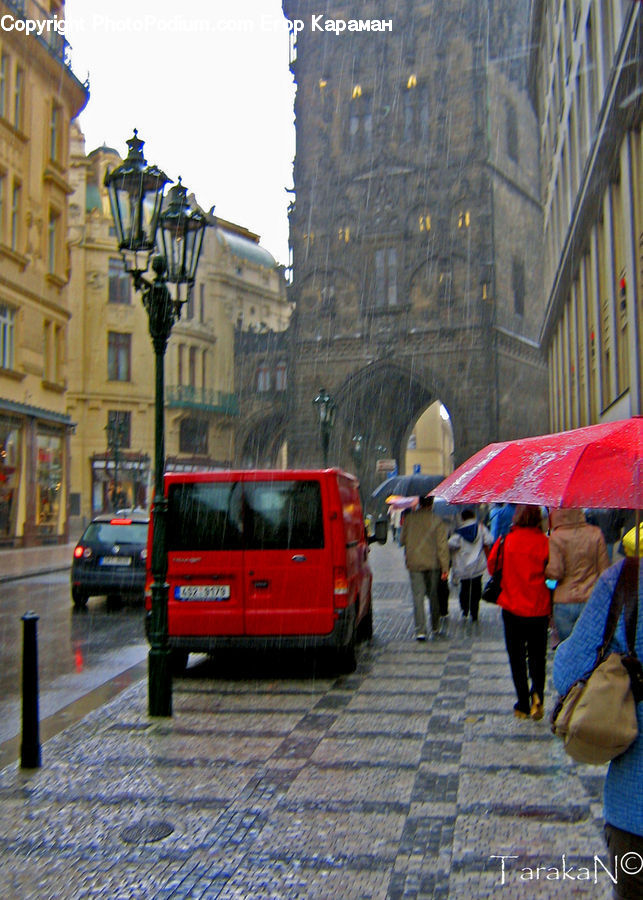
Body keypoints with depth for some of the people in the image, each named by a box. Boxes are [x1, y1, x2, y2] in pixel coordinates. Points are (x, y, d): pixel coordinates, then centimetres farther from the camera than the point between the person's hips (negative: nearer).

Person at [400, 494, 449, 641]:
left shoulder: (409, 518, -4)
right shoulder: (437, 521, -7)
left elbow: (402, 540, 4)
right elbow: (442, 545, -8)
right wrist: (445, 567, -5)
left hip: (414, 563, 0)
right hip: (432, 563, 0)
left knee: (418, 597, 1)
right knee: (433, 596, 14)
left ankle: (420, 630, -7)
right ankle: (435, 629, 23)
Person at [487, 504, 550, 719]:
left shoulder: (505, 540, -8)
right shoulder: (544, 542, -9)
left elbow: (492, 566, 5)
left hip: (512, 607, 0)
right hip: (539, 609, 0)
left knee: (517, 657, 10)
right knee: (537, 655, 15)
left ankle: (523, 705, 11)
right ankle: (537, 692, -6)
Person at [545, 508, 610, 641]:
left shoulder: (556, 537, -10)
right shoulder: (596, 534, -1)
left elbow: (555, 572, -15)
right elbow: (605, 570, 2)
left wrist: (545, 571, 5)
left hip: (564, 604, -2)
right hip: (591, 601, 2)